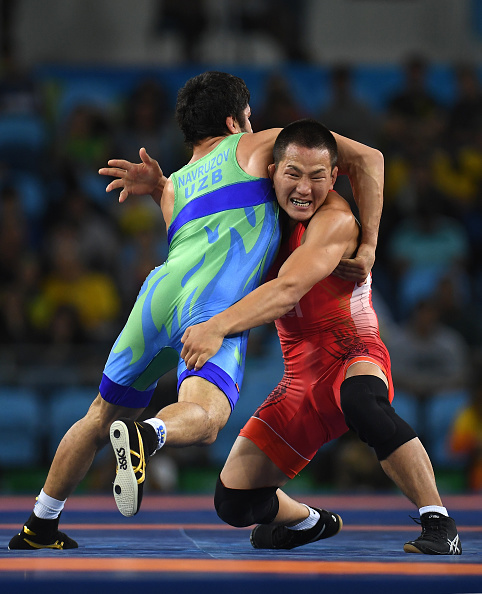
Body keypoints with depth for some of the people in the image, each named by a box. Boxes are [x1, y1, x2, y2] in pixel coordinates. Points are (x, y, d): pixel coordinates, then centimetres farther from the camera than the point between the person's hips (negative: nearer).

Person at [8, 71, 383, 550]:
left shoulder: (173, 186, 31)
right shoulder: (258, 146, 21)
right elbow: (367, 158, 17)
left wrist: (157, 187, 35)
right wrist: (368, 245, 15)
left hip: (159, 293, 6)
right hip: (215, 308, -5)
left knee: (102, 416, 22)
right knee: (203, 418, -25)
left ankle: (38, 528, 29)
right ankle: (145, 437, -58)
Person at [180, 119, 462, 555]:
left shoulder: (335, 220, -20)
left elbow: (288, 290, -34)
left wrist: (219, 326, -46)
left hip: (352, 354, -7)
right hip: (302, 378, 7)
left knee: (362, 402, -44)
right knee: (234, 502, 3)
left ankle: (440, 527, -35)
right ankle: (310, 522, 38)